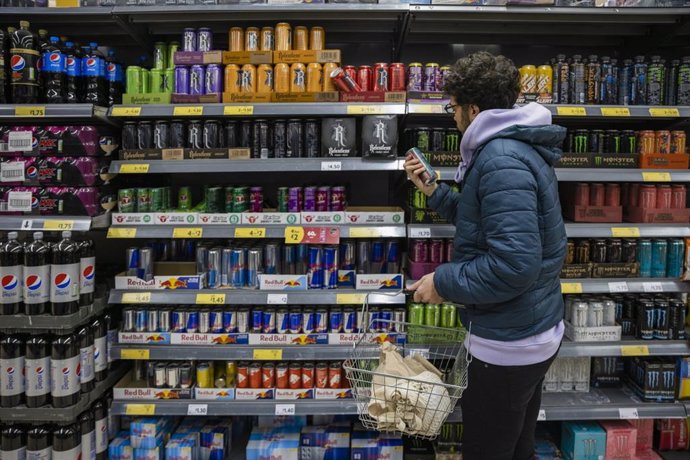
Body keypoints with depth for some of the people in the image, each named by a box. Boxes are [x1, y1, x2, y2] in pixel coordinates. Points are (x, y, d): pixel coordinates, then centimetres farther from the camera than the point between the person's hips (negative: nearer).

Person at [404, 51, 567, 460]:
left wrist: (444, 282, -19)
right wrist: (434, 191, 11)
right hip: (537, 332, 10)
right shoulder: (519, 147, 11)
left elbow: (515, 264, -31)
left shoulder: (501, 160, -24)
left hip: (509, 342, -10)